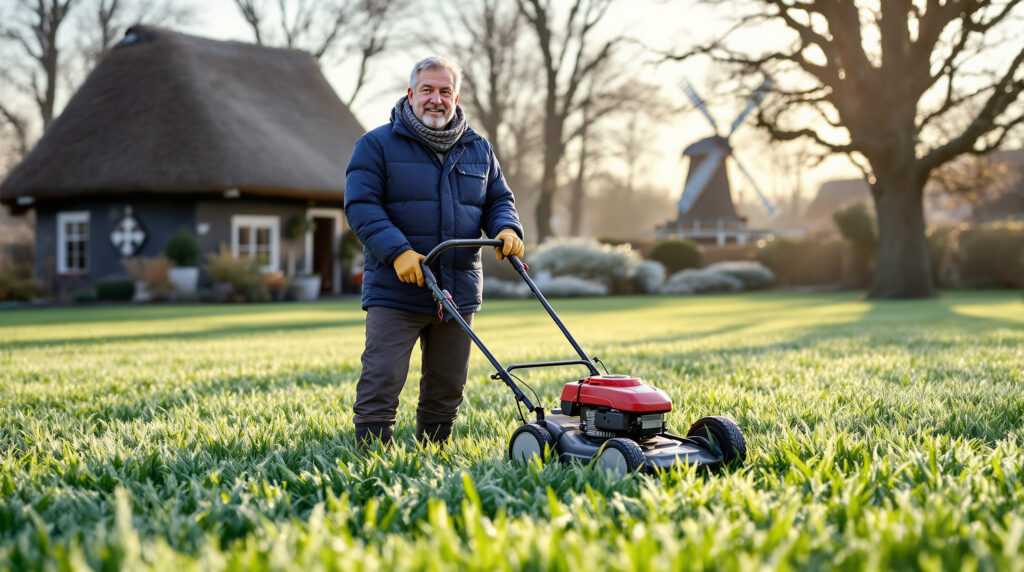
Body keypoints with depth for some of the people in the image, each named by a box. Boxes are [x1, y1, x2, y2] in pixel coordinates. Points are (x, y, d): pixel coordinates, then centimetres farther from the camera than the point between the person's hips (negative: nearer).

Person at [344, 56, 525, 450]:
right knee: (380, 384, -9)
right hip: (395, 292, -4)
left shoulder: (478, 150, 14)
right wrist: (397, 251, -23)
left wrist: (506, 229, -5)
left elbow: (499, 200, 18)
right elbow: (361, 205, -9)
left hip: (458, 292, 5)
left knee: (447, 388, 11)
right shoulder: (377, 145, -1)